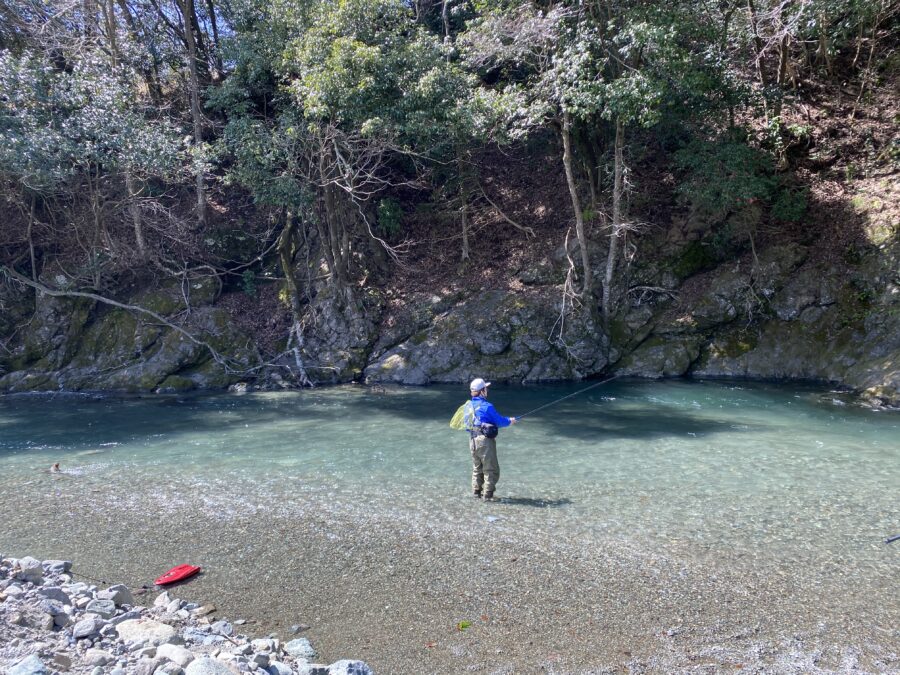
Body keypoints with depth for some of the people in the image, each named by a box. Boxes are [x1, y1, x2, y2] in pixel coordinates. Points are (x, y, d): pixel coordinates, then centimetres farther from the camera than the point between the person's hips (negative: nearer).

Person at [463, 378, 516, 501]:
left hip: (472, 440, 7)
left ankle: (476, 492, 25)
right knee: (491, 470, 2)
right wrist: (510, 421, 12)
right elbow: (499, 421, -9)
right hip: (485, 441, -7)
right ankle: (487, 495, 1)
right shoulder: (486, 406, -16)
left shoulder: (468, 406, 6)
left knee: (477, 468, 21)